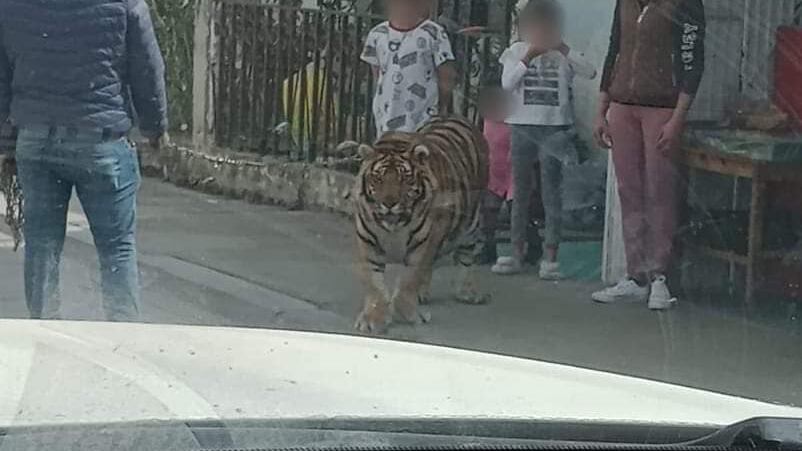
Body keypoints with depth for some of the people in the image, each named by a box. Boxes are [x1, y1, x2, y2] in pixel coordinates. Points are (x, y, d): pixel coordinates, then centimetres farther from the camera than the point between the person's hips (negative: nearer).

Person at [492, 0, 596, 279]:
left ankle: (550, 256, 1)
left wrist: (564, 49, -16)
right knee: (521, 191, 9)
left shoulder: (564, 54, 2)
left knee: (552, 192, -2)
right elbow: (506, 84, -6)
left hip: (555, 128, -2)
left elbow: (590, 73, -11)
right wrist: (528, 57, -15)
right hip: (523, 126, 2)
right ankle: (517, 253, 15)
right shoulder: (517, 51, 4)